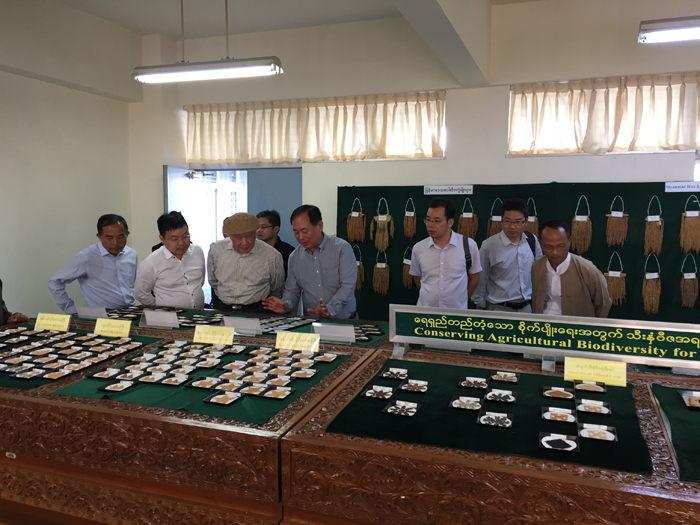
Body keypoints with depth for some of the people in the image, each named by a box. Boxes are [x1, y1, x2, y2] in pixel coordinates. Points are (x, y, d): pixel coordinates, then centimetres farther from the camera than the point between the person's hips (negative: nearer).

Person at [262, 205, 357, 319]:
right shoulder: (294, 257, 11)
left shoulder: (342, 248, -3)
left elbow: (348, 285, -10)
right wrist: (285, 304, -5)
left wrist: (330, 309, -24)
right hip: (312, 322, 3)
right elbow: (292, 290, 17)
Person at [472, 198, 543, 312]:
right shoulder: (489, 246, -12)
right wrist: (480, 307, 0)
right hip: (499, 309, -4)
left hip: (527, 307, 4)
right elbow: (480, 279, -5)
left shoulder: (532, 240, 1)